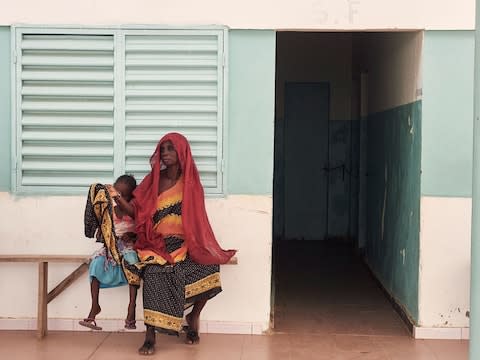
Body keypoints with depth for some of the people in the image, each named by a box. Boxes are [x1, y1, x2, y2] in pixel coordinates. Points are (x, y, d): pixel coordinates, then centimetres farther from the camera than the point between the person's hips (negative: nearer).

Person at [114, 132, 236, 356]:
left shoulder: (190, 182, 7)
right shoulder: (153, 180, 8)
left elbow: (195, 219, 6)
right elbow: (136, 211, 2)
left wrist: (198, 247, -5)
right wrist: (118, 199, -15)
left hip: (184, 244, 1)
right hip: (157, 244, -1)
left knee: (208, 270, -25)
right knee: (154, 273, -32)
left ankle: (194, 316, 4)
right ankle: (150, 336, -29)